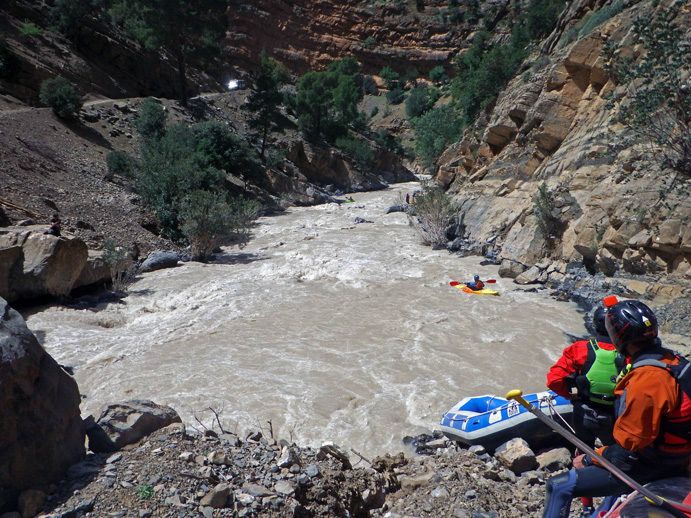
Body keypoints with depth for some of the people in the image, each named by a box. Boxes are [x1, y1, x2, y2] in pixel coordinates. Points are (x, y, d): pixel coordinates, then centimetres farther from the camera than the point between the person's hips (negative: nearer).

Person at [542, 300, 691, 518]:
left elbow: (628, 449, -24)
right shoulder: (673, 359, -2)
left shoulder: (645, 381, -29)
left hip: (650, 467, -9)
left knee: (559, 487, -10)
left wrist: (589, 459, -10)